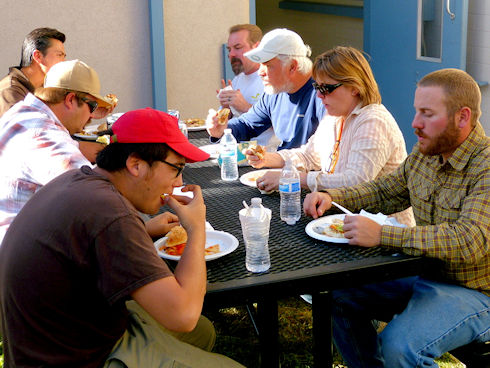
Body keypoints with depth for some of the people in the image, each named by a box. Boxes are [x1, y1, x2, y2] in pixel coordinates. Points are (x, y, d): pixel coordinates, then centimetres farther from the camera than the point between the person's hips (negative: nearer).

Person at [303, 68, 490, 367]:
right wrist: (331, 197, 2)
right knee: (339, 295, 0)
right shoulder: (425, 153, 4)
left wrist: (381, 235, -35)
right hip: (422, 275, 8)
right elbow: (387, 191, 19)